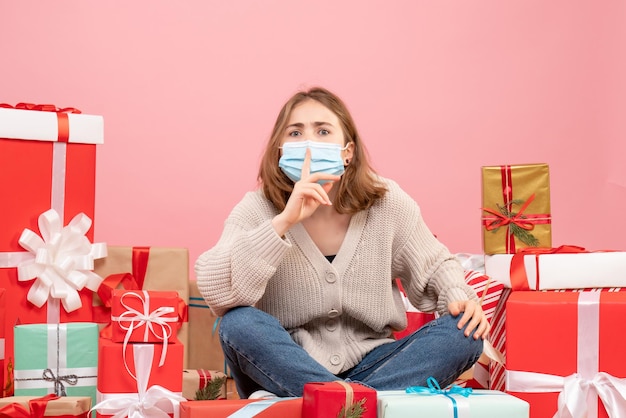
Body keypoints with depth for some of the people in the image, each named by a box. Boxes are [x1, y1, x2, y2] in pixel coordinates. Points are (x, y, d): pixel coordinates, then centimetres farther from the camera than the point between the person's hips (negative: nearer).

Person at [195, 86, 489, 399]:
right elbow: (215, 291, -26)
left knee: (464, 332, -21)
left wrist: (460, 297, -12)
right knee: (239, 324, -32)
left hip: (367, 364, 3)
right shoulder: (257, 209, -10)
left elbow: (435, 266, 11)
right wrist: (283, 222, -33)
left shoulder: (388, 203, -4)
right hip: (285, 368, -3)